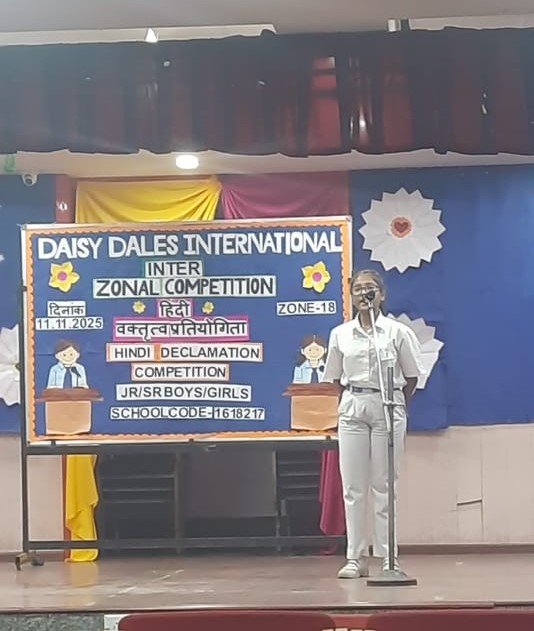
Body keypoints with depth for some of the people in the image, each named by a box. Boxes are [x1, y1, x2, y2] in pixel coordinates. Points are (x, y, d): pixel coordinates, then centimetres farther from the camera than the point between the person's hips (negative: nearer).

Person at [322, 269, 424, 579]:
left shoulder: (398, 332, -3)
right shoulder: (340, 334, 4)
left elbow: (411, 377, 3)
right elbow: (336, 378, 11)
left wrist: (397, 408, 3)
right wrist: (353, 401, 3)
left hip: (387, 406, -2)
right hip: (352, 408, 2)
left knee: (383, 485, 1)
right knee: (353, 486, 2)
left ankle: (389, 557, 8)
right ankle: (356, 557, 7)